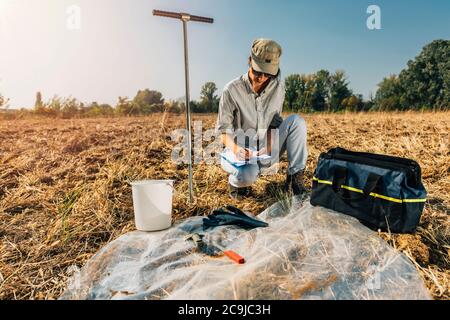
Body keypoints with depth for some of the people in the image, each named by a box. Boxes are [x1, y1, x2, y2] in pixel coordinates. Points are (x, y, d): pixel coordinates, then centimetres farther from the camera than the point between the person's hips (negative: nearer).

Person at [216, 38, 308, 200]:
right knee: (248, 174, -38)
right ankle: (236, 181, 2)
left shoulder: (278, 87, -4)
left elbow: (275, 122, 1)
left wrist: (269, 146, -18)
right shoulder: (232, 90, -14)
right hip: (241, 152, -3)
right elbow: (224, 131, -12)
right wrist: (235, 148, -32)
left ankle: (294, 179, -15)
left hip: (266, 152, 4)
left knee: (296, 121, -17)